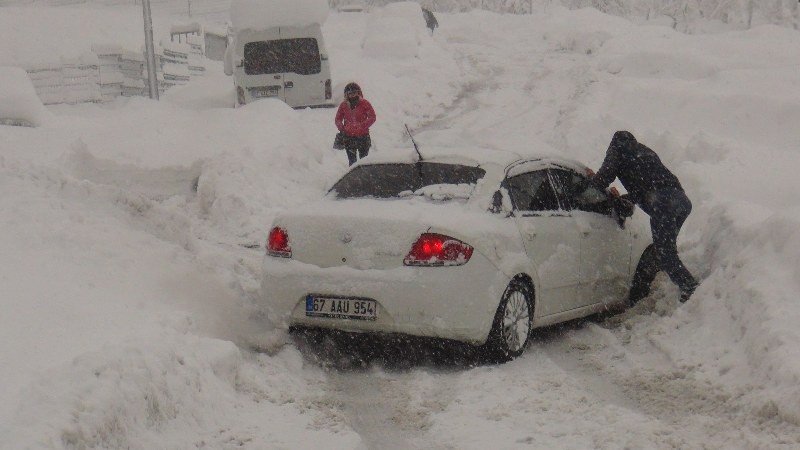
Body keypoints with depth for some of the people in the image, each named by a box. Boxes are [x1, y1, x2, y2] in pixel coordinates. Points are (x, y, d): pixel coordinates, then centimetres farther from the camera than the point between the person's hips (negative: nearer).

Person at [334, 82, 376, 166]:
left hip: (363, 136, -2)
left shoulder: (364, 103, -3)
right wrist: (342, 129, -4)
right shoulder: (343, 105, 5)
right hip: (348, 137, 2)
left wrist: (363, 126, -16)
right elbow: (338, 120, 13)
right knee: (352, 161, 7)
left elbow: (372, 117, -4)